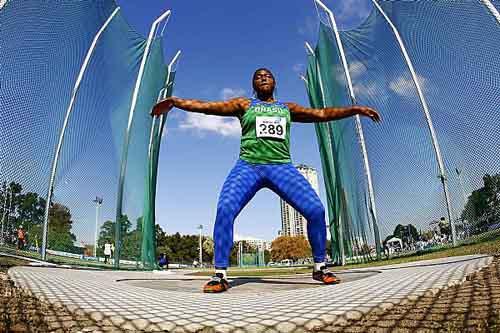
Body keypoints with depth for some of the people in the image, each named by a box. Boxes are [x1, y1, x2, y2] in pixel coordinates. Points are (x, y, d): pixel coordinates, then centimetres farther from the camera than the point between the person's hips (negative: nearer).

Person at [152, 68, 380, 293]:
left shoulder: (288, 108, 22)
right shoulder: (244, 105, 17)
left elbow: (321, 114, 20)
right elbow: (208, 106, 9)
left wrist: (355, 109, 14)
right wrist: (175, 102, -1)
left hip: (281, 167, 2)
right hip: (248, 166, -1)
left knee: (316, 210, -13)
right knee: (224, 210, -24)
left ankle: (319, 267, 7)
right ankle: (220, 275, -13)